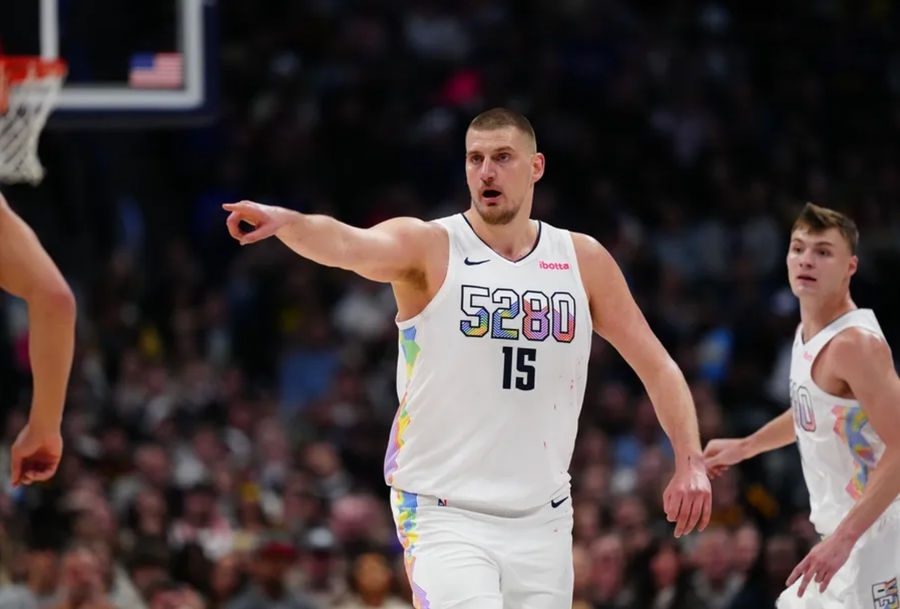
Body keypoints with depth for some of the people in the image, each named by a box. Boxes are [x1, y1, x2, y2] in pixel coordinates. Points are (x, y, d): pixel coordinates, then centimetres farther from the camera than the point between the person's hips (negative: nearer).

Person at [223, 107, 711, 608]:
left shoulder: (583, 261, 5)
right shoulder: (427, 247, -7)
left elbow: (657, 367, 10)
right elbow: (346, 244, -28)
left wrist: (690, 461, -4)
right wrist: (284, 221, -49)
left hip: (542, 522, 4)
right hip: (445, 515, -4)